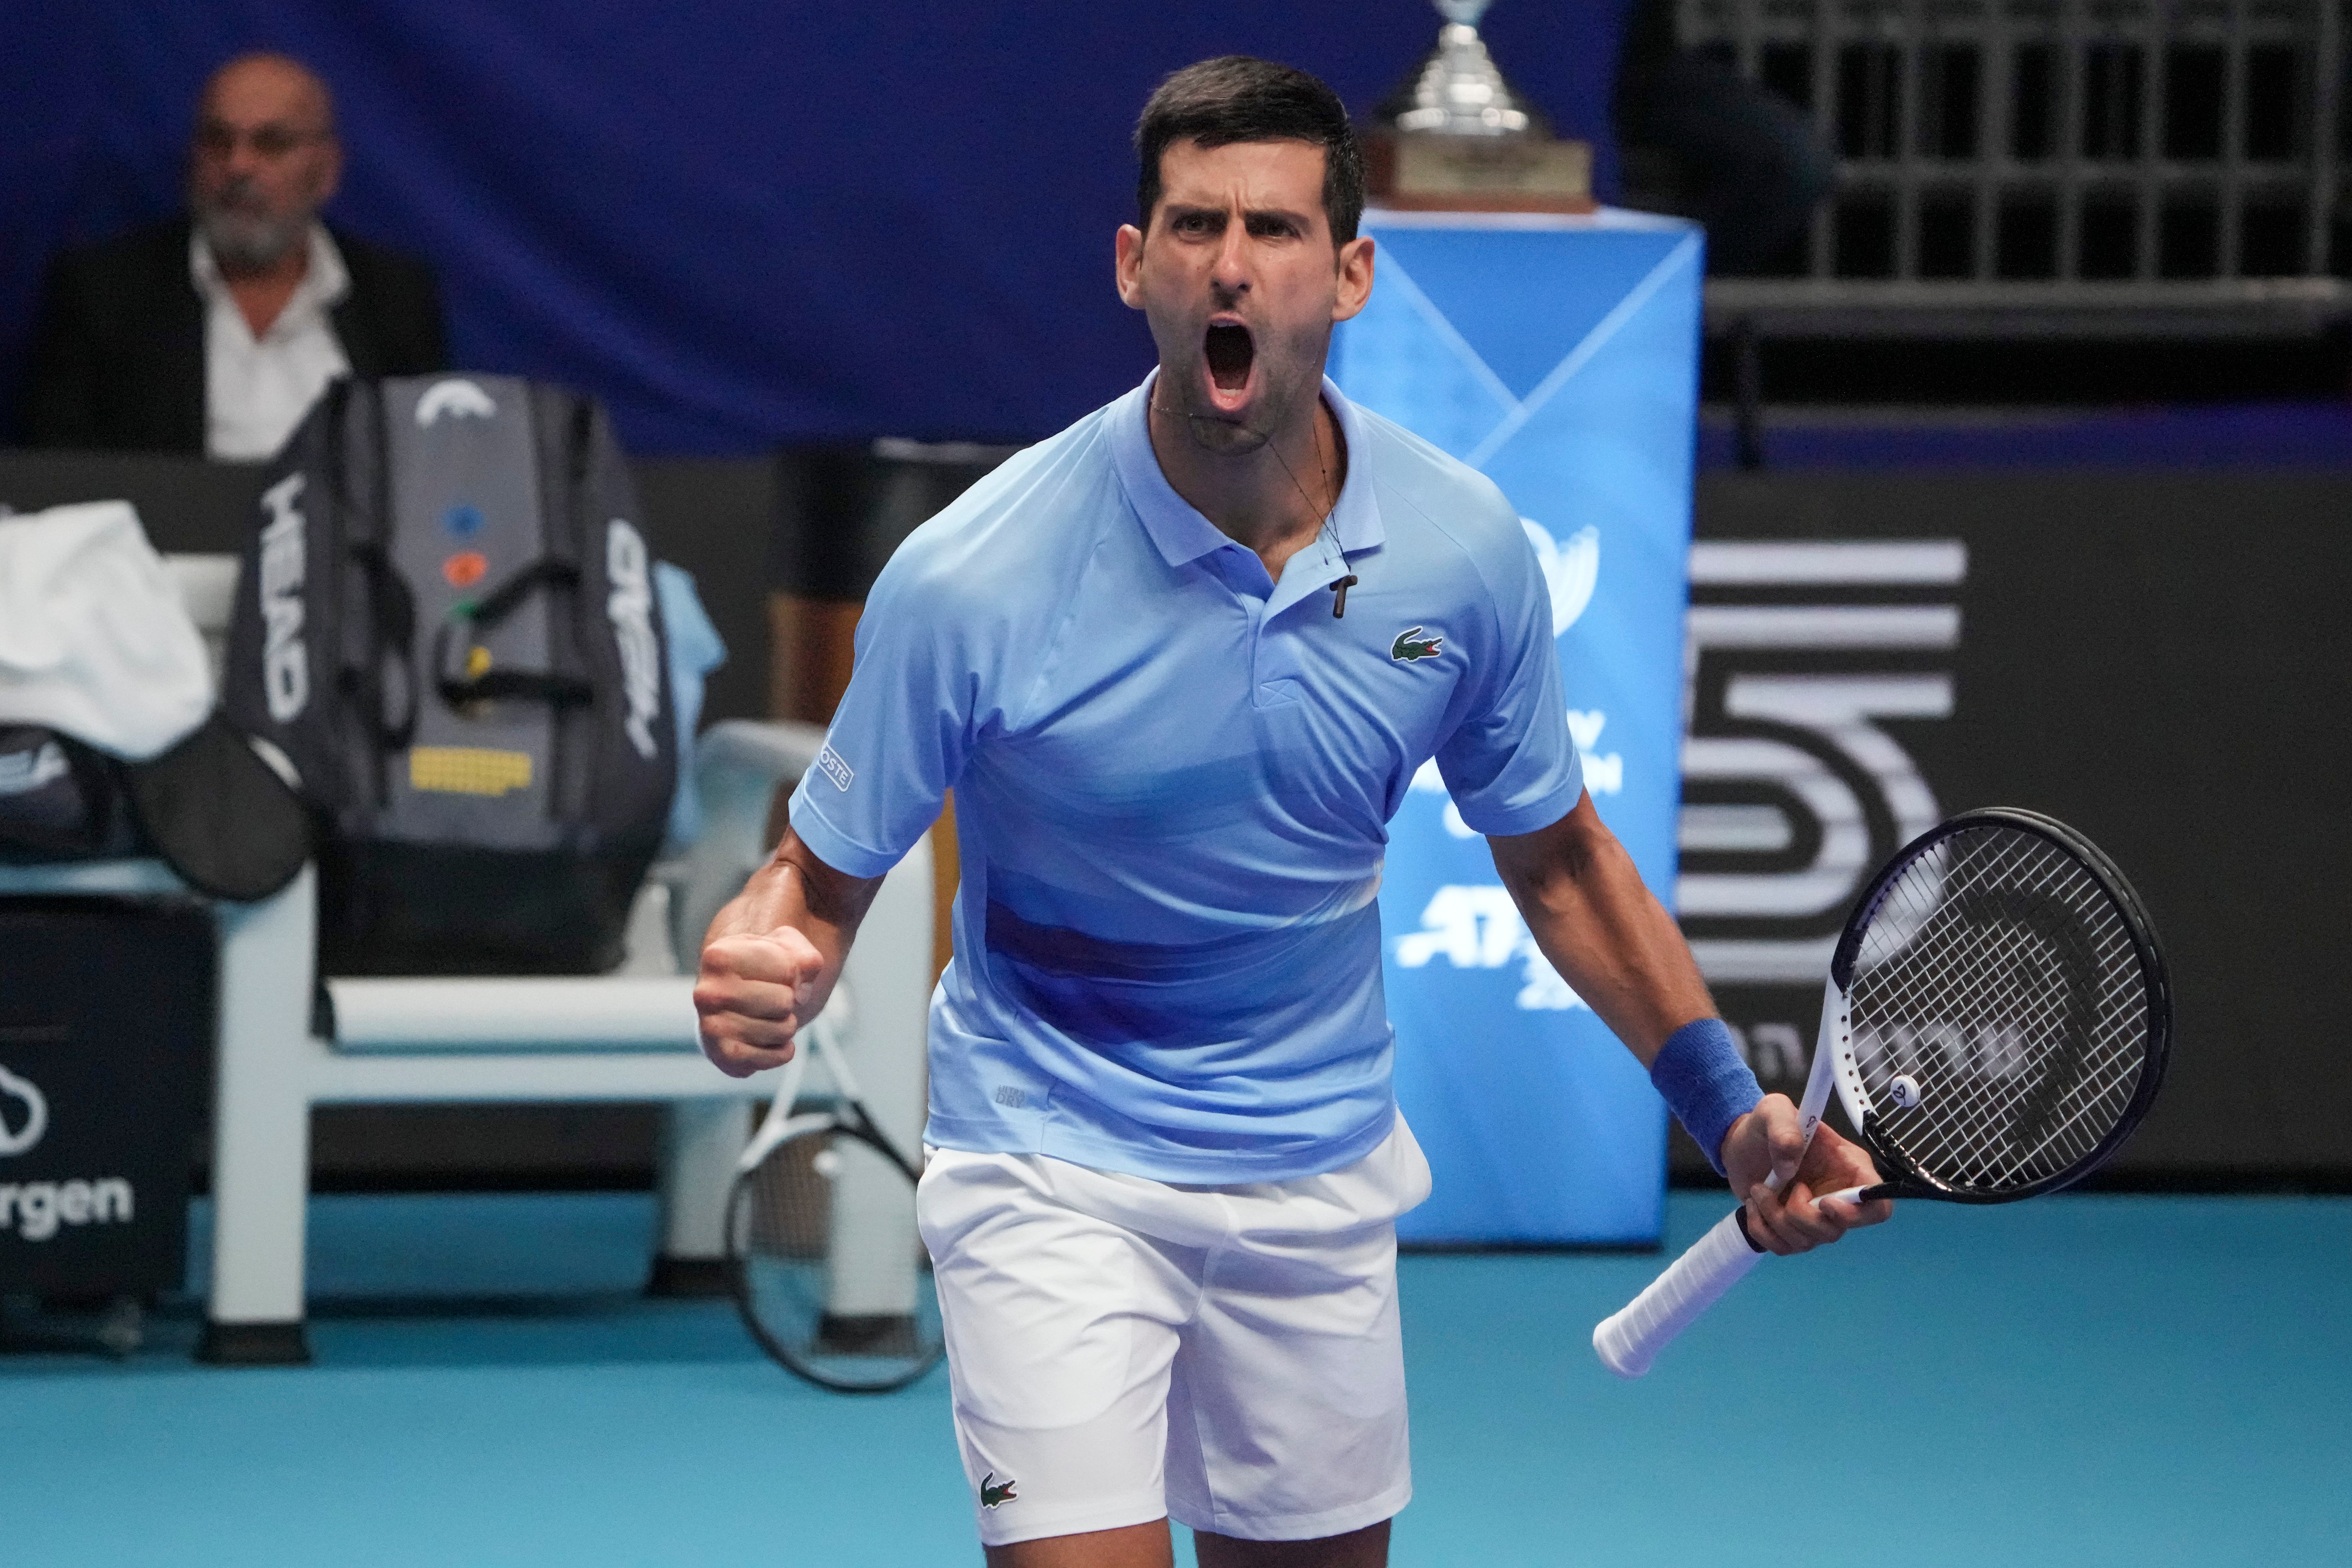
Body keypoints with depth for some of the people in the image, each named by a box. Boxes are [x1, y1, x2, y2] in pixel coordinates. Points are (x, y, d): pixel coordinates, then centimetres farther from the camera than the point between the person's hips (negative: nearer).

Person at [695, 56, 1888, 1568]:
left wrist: (1731, 1106, -1)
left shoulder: (1467, 551, -9)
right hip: (1054, 1164, -4)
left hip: (1323, 1173, 4)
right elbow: (823, 882, -10)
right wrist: (763, 971, -33)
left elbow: (1555, 853, 7)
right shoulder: (971, 581, -20)